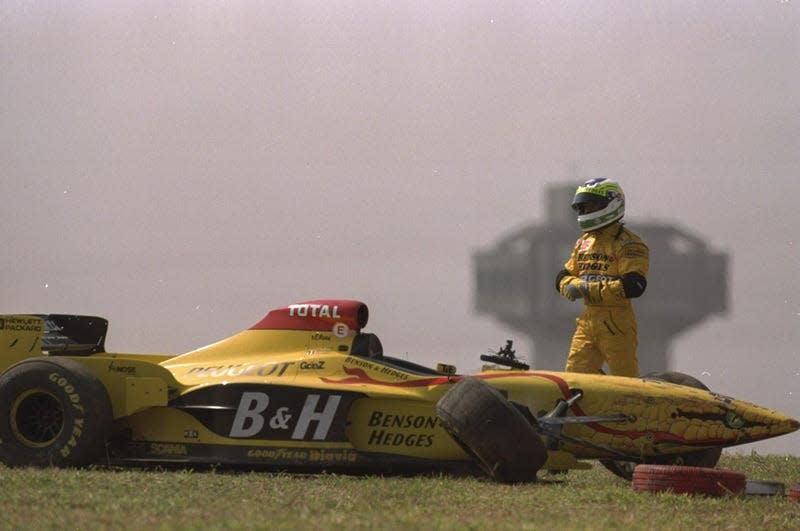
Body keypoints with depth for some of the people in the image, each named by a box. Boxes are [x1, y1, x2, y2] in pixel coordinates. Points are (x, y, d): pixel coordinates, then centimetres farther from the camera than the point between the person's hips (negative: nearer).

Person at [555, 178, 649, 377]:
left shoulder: (627, 243, -8)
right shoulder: (584, 242, 17)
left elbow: (634, 286, -21)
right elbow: (564, 276, 21)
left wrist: (590, 289, -19)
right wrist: (573, 286, -4)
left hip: (616, 323, -7)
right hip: (588, 319, 7)